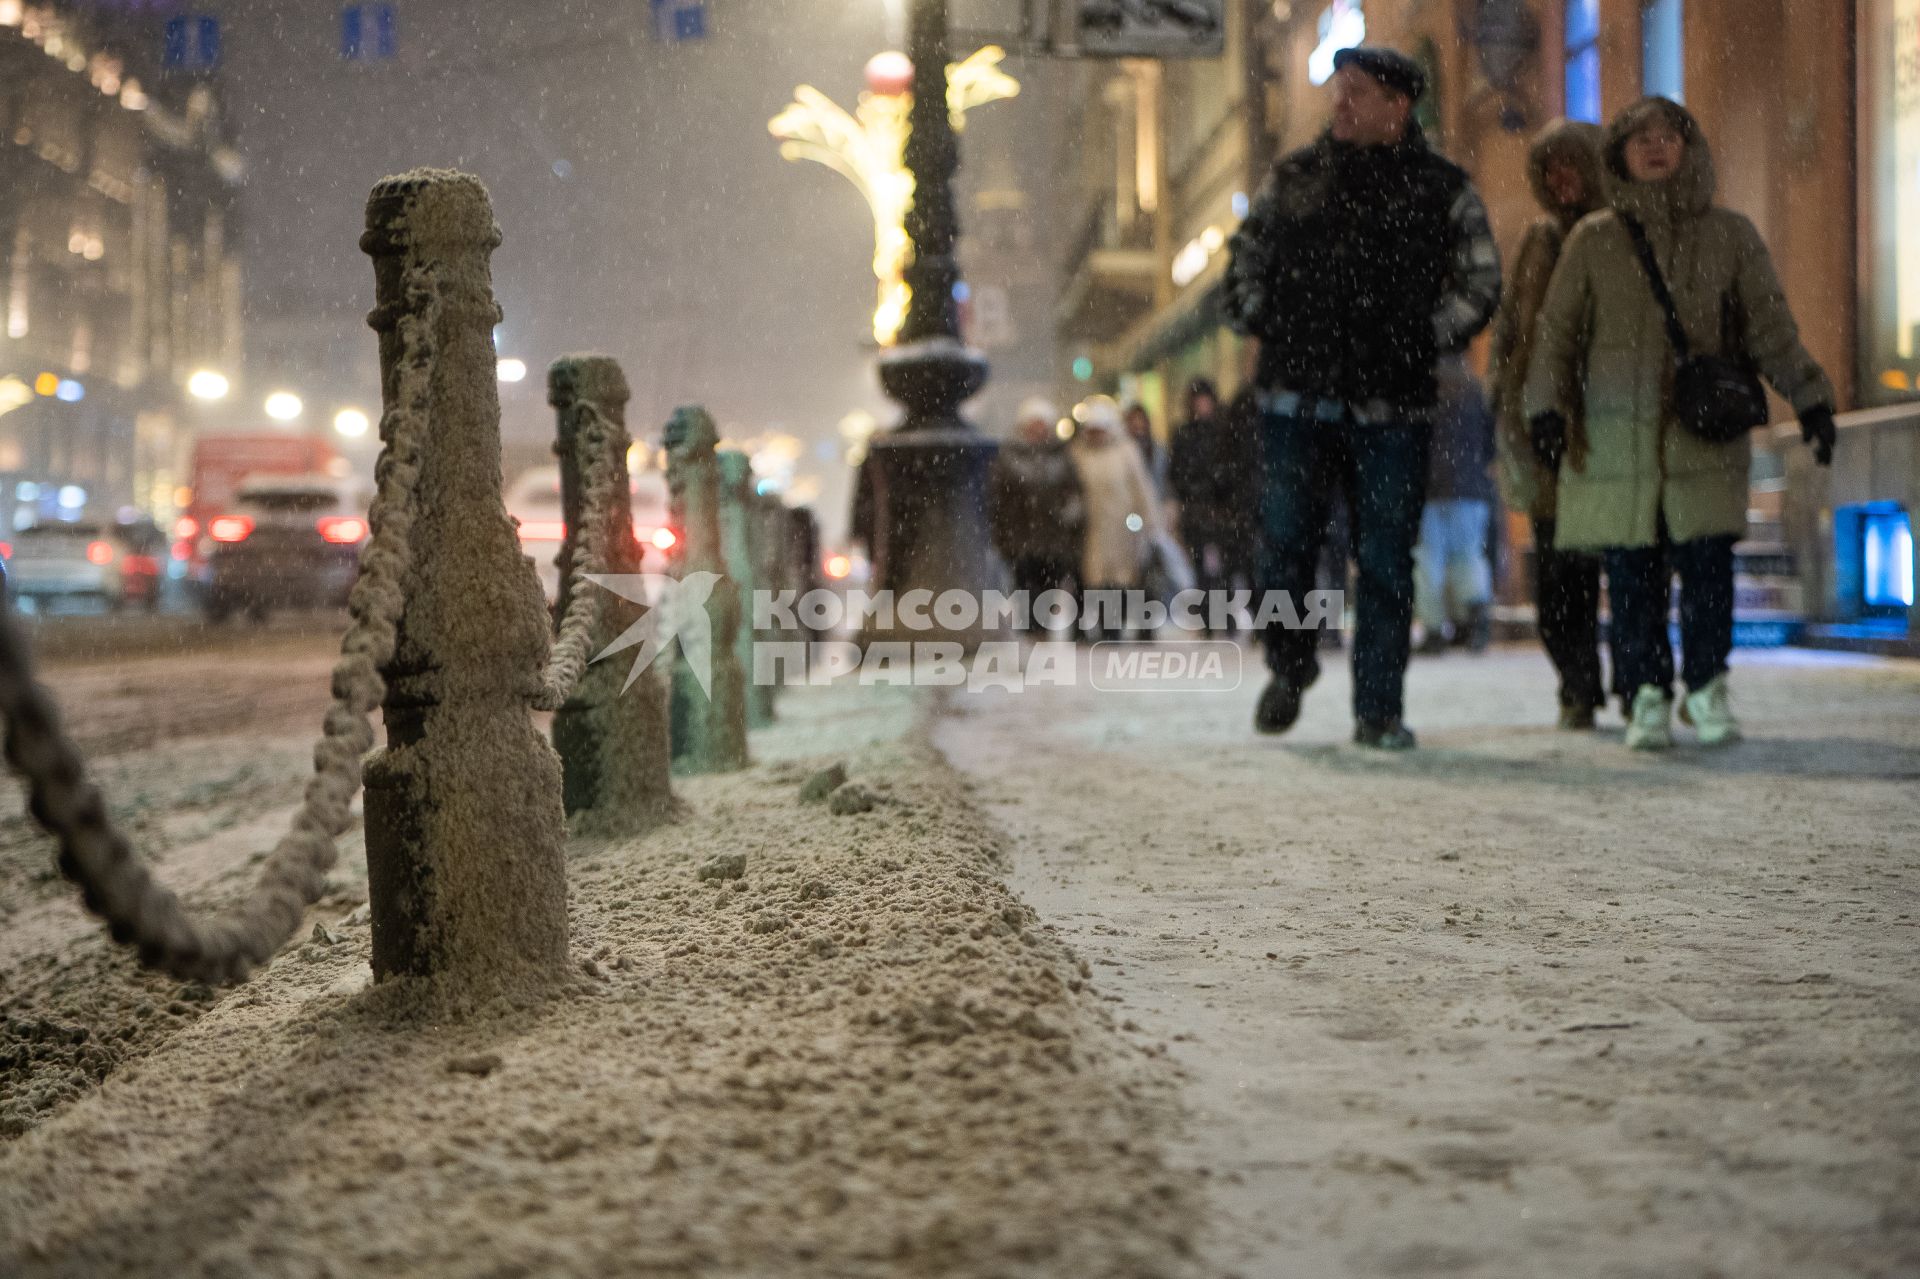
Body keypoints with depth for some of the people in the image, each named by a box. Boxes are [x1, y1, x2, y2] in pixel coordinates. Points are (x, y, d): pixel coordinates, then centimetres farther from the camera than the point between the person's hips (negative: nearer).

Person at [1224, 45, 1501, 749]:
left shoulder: (1442, 189, 5)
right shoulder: (1293, 177, 10)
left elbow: (1478, 283, 7)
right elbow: (1246, 256, 20)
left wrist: (1419, 341, -2)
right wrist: (1261, 322, 6)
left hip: (1391, 407, -1)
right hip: (1294, 399, 1)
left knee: (1386, 562, 0)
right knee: (1284, 544, 1)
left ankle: (1378, 709, 8)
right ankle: (1290, 665, 26)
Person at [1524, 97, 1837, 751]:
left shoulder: (1730, 236, 9)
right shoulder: (1593, 239, 9)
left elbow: (1771, 328, 7)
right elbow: (1557, 330, 8)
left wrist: (1810, 400, -3)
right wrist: (1545, 407, -4)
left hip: (1703, 433, 0)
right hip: (1617, 434, 0)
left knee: (1707, 563, -8)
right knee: (1632, 572, -1)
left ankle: (1706, 689, 9)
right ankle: (1648, 697, 10)